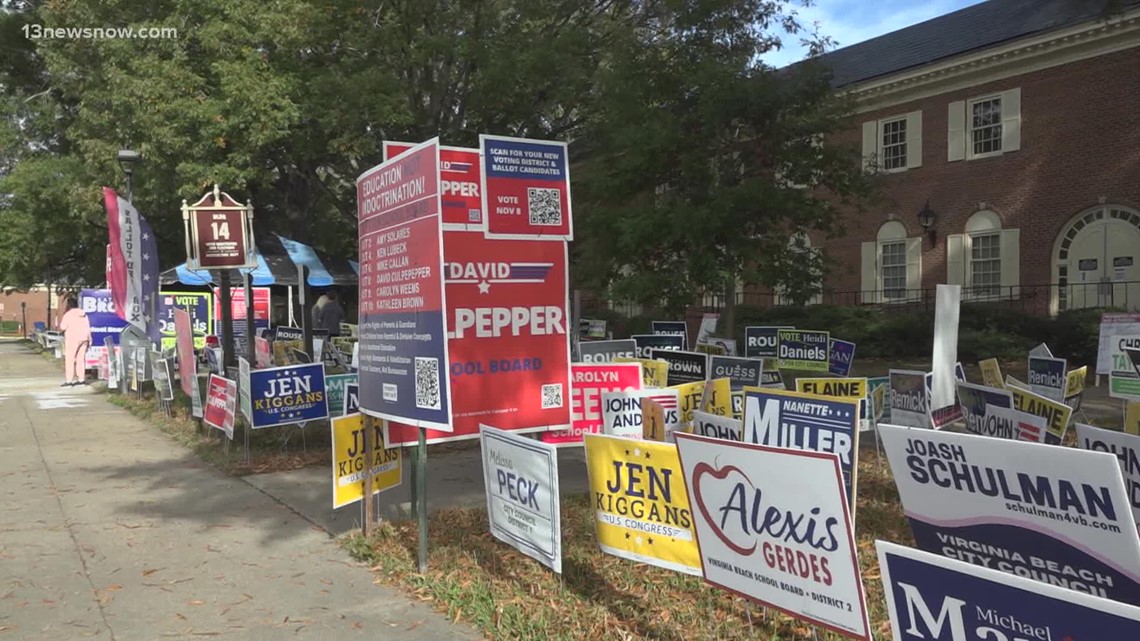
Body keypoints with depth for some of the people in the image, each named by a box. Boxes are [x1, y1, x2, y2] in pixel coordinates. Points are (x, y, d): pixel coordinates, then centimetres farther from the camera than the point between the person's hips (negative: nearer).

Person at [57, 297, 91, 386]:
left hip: (73, 338, -6)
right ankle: (81, 379, 11)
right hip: (84, 338, 6)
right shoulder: (83, 314, 11)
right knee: (81, 359, 10)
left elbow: (62, 327, -10)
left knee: (69, 359, -5)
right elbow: (88, 327, 10)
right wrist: (89, 338, 15)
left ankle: (69, 381, -10)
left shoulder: (68, 314, -8)